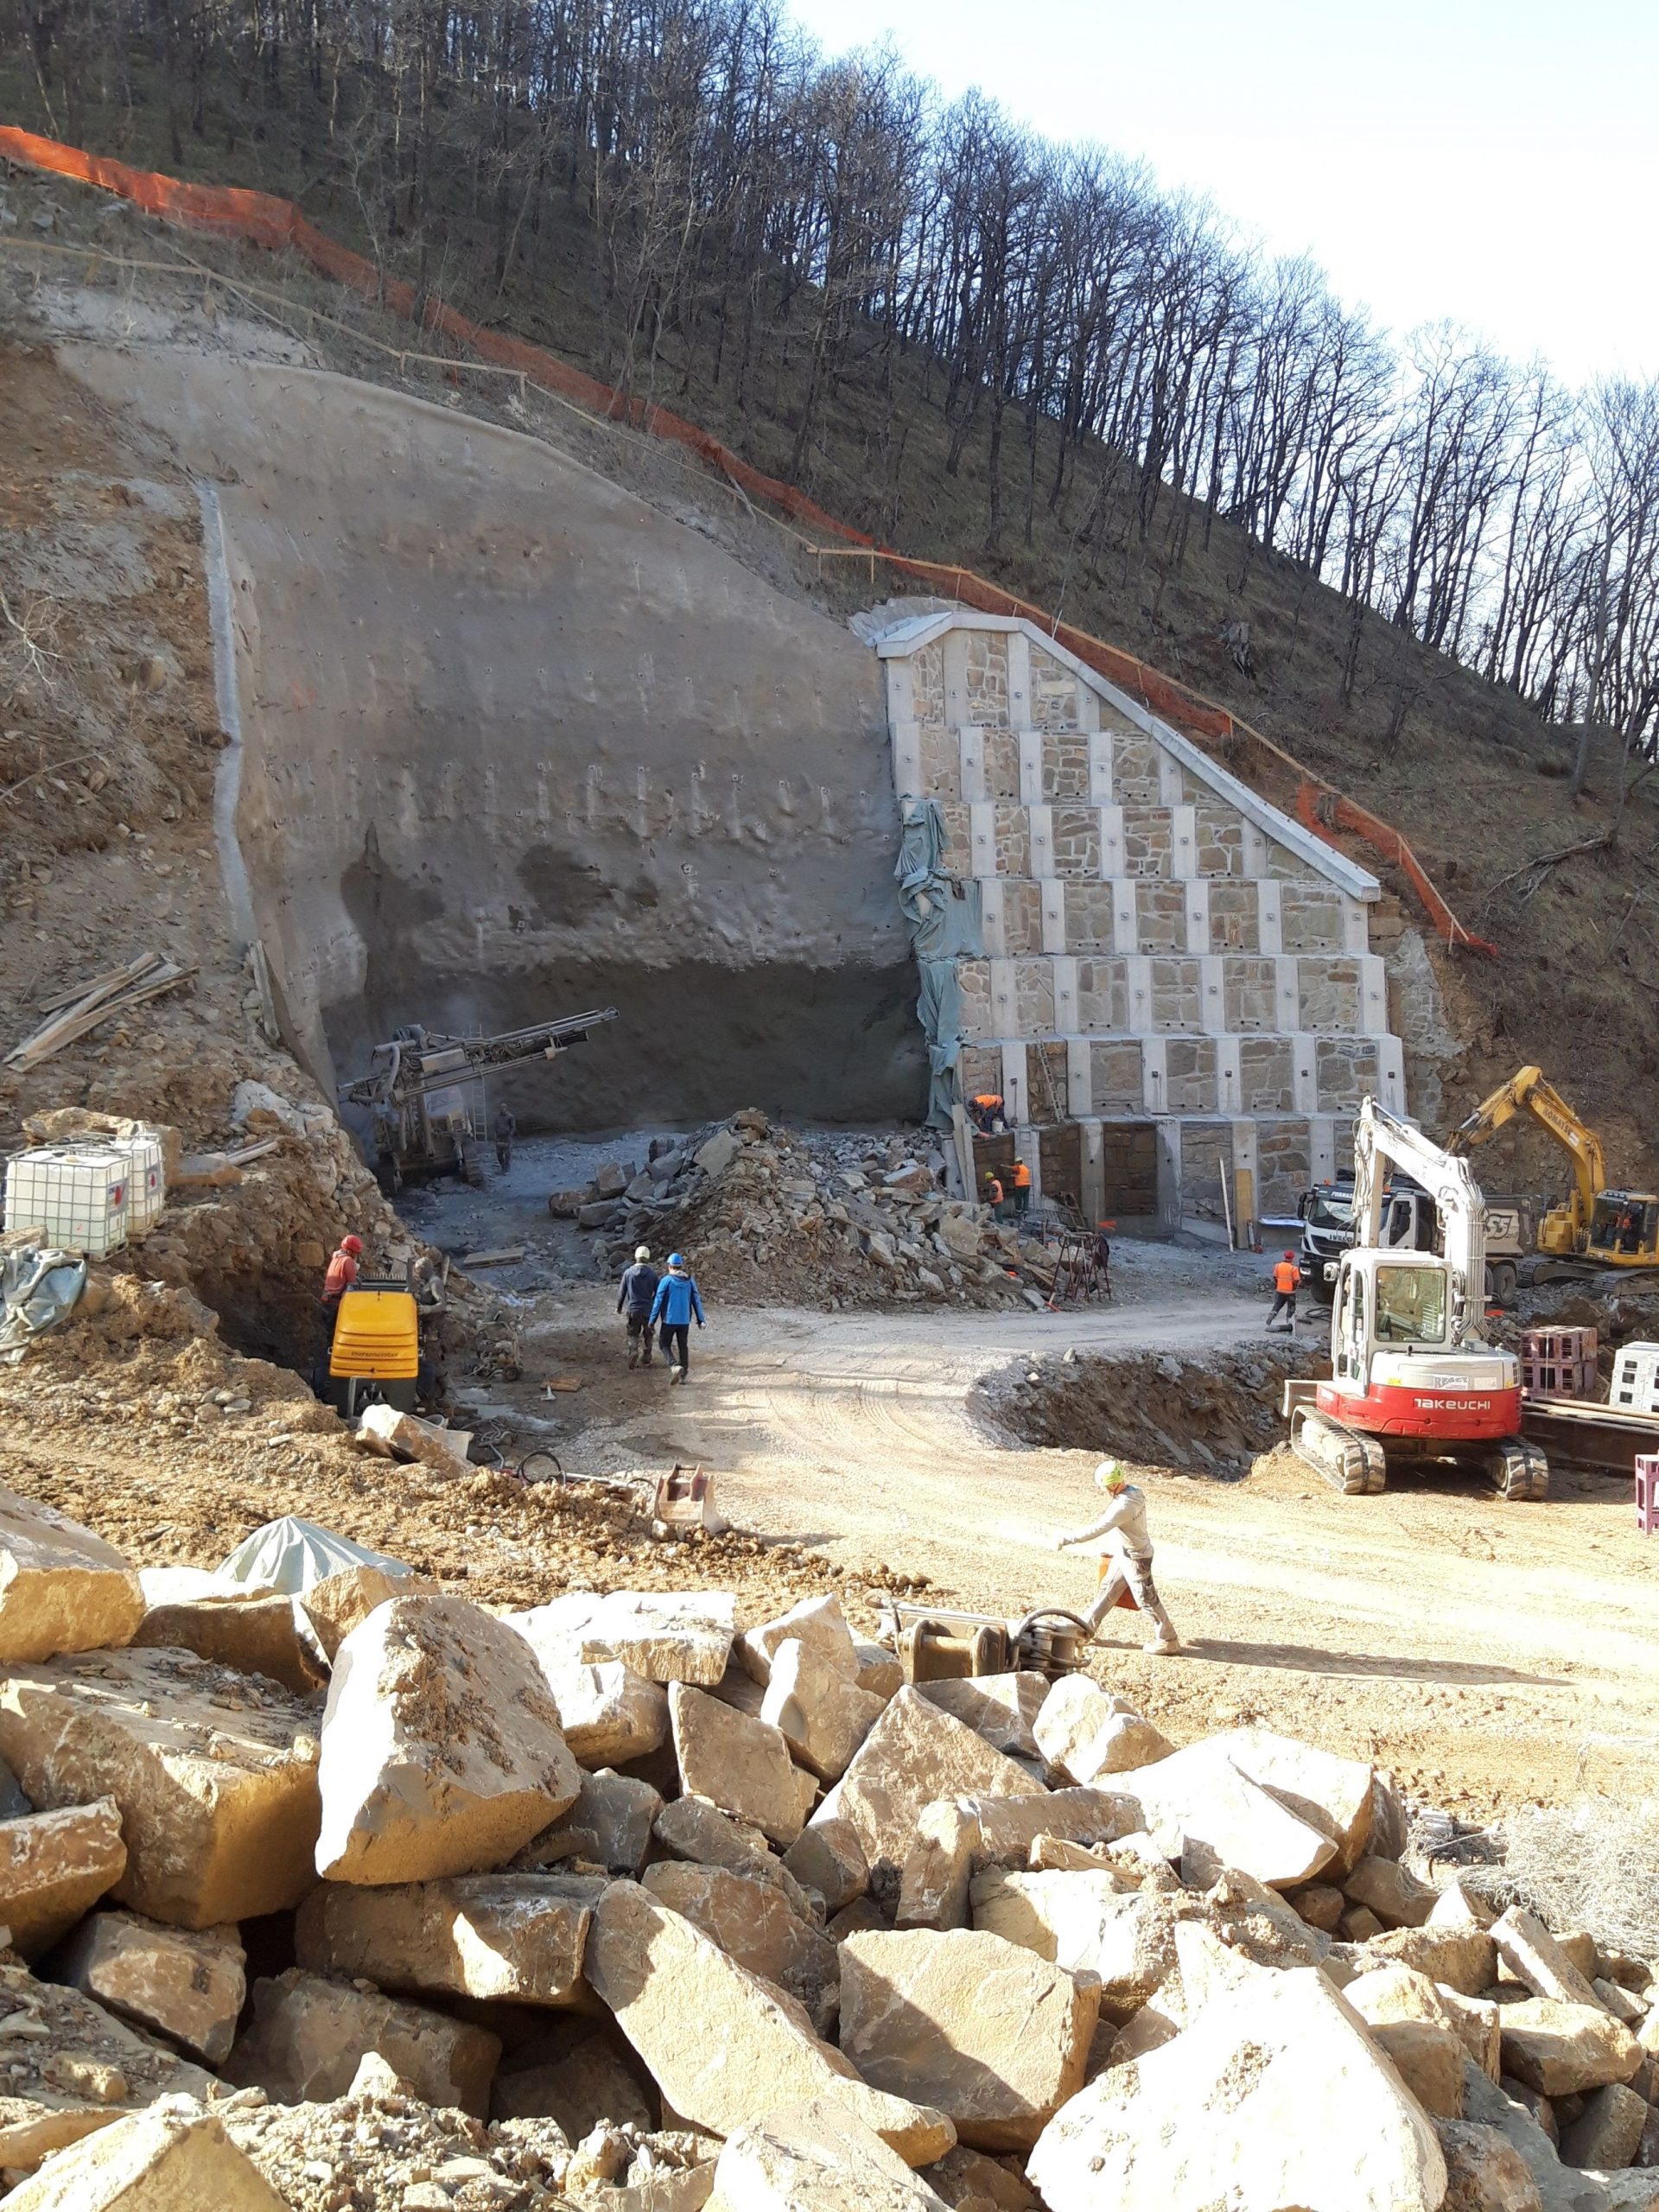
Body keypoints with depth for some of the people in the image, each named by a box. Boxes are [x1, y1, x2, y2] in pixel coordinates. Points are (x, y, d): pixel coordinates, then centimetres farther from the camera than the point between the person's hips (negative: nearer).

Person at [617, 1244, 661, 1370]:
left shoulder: (628, 1273, -5)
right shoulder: (653, 1274, -6)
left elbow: (622, 1292, 2)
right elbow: (658, 1293, -1)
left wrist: (619, 1307, 16)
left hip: (633, 1309, 0)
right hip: (649, 1310, 0)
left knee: (632, 1334, 11)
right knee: (648, 1335, 14)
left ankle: (633, 1350, -15)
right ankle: (646, 1360, 18)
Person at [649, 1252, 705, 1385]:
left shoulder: (666, 1280, -10)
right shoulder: (690, 1281, 0)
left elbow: (658, 1301, -9)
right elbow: (696, 1301, 3)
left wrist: (652, 1320, -2)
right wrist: (700, 1320, 9)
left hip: (669, 1320, -3)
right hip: (685, 1320, 3)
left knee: (665, 1345, 8)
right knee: (683, 1346, 13)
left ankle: (675, 1366, -17)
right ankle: (683, 1375, 13)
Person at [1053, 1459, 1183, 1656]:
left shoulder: (1124, 1505, -34)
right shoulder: (1133, 1491, -5)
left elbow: (1096, 1530, -33)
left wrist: (1067, 1539, -25)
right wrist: (1112, 1548, 21)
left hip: (1136, 1559, -9)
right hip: (1123, 1555, 9)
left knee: (1146, 1600, 5)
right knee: (1107, 1590, 18)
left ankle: (1168, 1641, 19)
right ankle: (1087, 1627, 30)